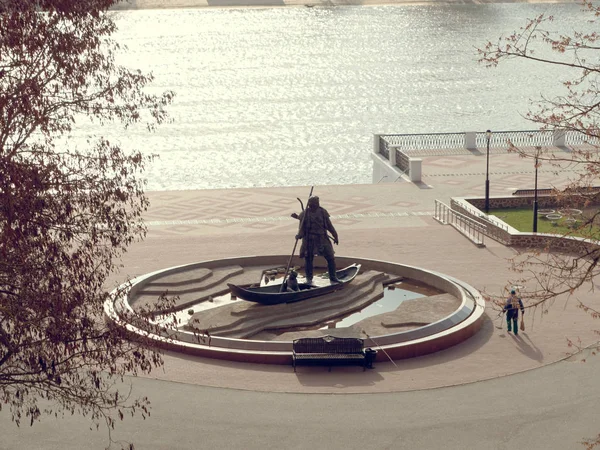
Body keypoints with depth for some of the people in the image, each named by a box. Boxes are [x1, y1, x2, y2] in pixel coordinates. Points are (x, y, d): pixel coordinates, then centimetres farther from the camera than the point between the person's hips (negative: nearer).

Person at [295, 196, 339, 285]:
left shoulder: (323, 212, 2)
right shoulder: (304, 214, -5)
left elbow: (329, 225, 9)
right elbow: (301, 228, -2)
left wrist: (335, 236, 8)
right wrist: (299, 235, -22)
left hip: (322, 239, 2)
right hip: (309, 240, -2)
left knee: (330, 258, 1)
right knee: (308, 259, 3)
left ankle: (333, 277, 17)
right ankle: (309, 279, 20)